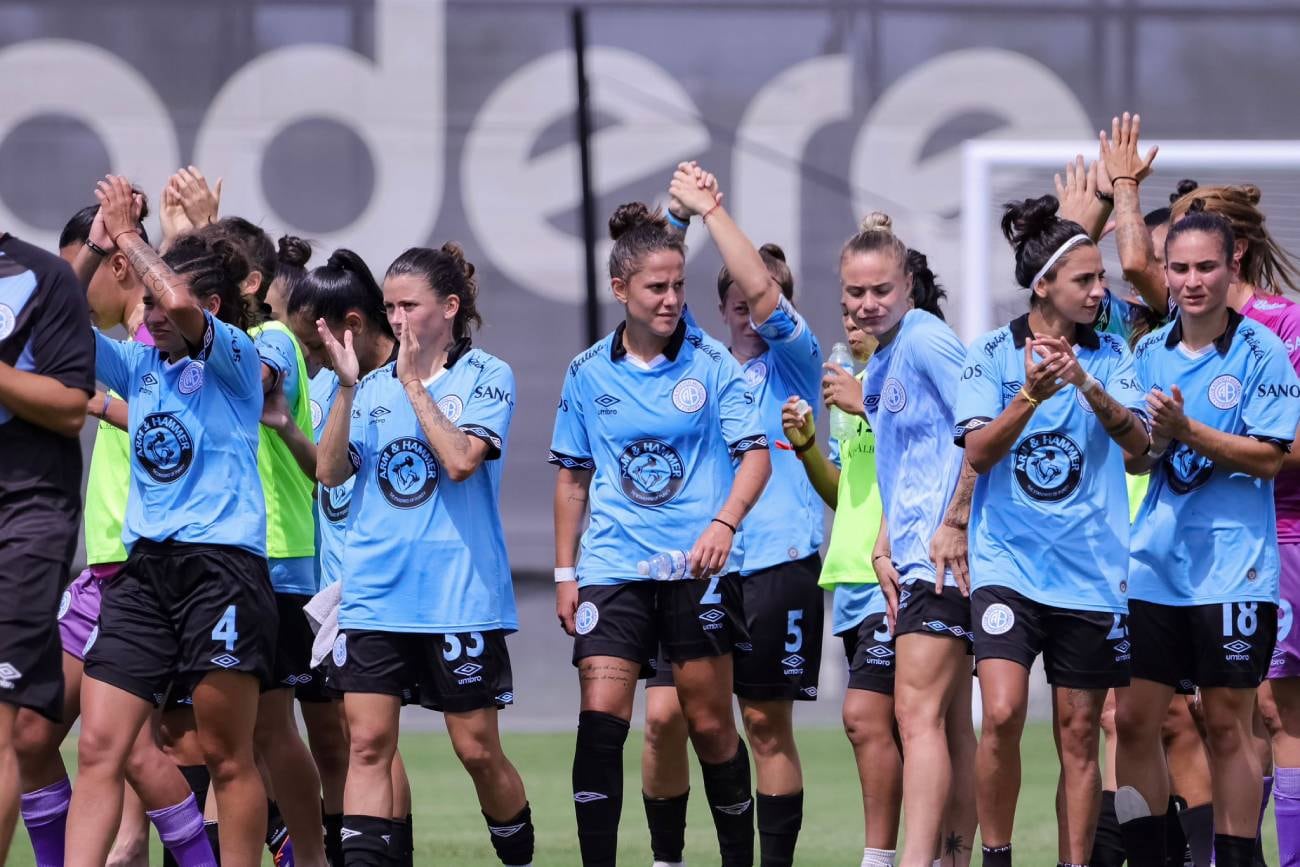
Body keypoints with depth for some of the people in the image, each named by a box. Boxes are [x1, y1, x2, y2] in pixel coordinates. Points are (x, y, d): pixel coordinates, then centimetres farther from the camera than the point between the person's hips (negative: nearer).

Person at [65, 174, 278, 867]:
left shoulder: (233, 356, -3)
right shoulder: (138, 364, 15)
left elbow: (181, 304, -21)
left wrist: (127, 234, -10)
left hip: (222, 565, -6)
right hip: (144, 568, 6)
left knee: (227, 758, -1)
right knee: (98, 746, -4)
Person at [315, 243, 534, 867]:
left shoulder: (486, 376, -1)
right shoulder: (375, 385, 11)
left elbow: (460, 459, -17)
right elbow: (330, 471, 2)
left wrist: (415, 382, -12)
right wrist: (345, 388, -8)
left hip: (460, 597, -4)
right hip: (374, 596, 4)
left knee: (477, 748, 2)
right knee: (368, 743, -6)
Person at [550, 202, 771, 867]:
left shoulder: (711, 365, -1)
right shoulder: (587, 375, 5)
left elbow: (756, 456, -5)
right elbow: (572, 479, 14)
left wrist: (724, 523, -22)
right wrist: (565, 574, 10)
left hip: (698, 568, -1)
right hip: (613, 568, 1)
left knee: (709, 723, 3)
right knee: (600, 718, -12)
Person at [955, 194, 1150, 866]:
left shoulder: (1110, 355, 4)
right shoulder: (991, 353, 0)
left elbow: (1139, 440, -8)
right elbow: (977, 453, -8)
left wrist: (1088, 387, -25)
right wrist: (1031, 395, -23)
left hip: (1090, 573, 2)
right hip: (1007, 565, -2)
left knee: (1079, 734, 5)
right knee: (1003, 715, -17)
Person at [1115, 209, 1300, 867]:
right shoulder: (1149, 353, 9)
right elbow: (1134, 461, 13)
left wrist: (1187, 432, -21)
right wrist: (1152, 442, -9)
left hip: (1233, 565, -5)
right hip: (1154, 563, 5)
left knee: (1227, 726, -1)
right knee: (1132, 719, 2)